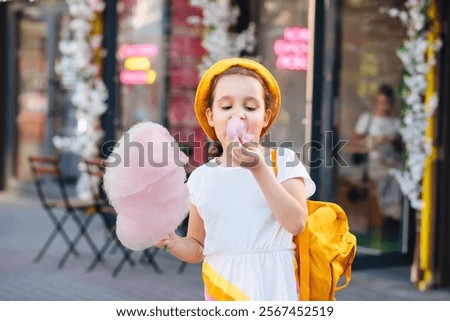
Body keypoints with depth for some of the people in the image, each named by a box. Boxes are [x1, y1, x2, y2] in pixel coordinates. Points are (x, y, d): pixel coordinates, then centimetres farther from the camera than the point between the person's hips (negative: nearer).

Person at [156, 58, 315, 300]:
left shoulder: (283, 162, -1)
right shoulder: (201, 177, 6)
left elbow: (296, 223, -15)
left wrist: (259, 170, -19)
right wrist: (171, 242, -7)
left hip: (272, 286, -2)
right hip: (223, 287, 2)